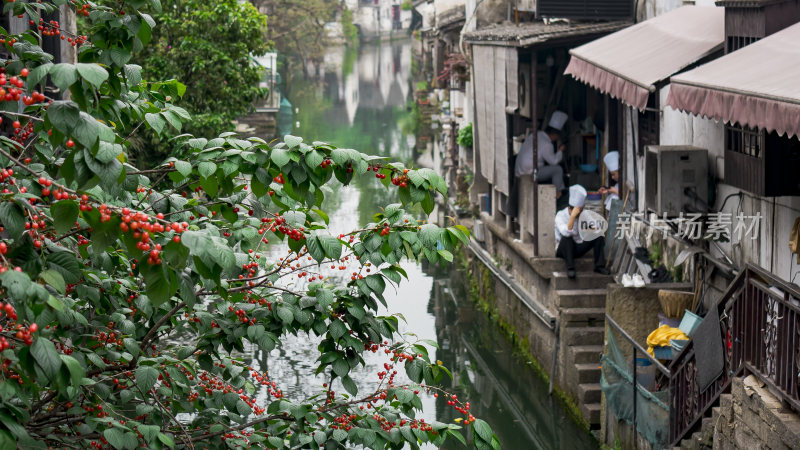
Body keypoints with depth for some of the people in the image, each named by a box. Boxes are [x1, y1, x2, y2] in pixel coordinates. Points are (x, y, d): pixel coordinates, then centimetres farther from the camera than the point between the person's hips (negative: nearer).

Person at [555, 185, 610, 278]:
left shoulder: (583, 215, 1)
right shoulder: (560, 215, -15)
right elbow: (566, 233, -33)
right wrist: (573, 216, -36)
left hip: (578, 249, 5)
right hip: (563, 250, -5)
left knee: (598, 235, -11)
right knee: (567, 238, -36)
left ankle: (599, 266, -12)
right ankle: (570, 268, -35)